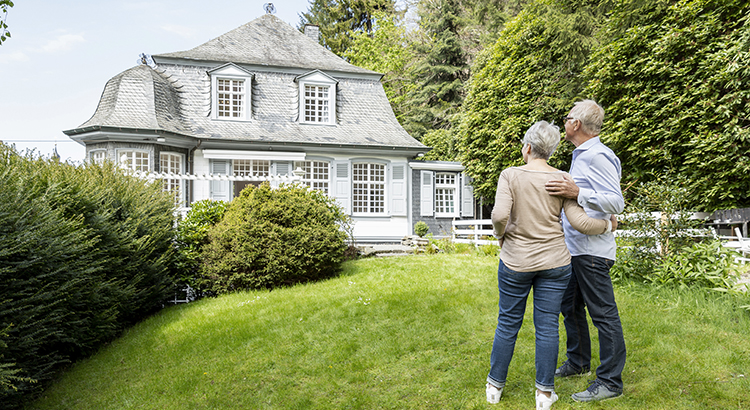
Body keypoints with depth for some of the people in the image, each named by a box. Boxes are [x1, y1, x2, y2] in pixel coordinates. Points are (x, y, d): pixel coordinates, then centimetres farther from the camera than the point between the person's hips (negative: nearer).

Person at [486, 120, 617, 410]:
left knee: (508, 323, 12)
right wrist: (608, 225, 9)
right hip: (554, 262, 1)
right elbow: (579, 221, -9)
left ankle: (495, 386, 27)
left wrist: (501, 235, -2)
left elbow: (499, 215, -22)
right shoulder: (562, 179, -3)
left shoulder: (510, 175, -10)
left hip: (515, 262, -1)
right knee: (547, 326, 9)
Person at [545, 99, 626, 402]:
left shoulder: (598, 156, -15)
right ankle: (578, 362, 35)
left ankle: (610, 382, 10)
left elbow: (616, 202, -24)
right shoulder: (580, 156, 16)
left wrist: (577, 193, -33)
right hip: (573, 249, 10)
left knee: (603, 314, -1)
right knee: (570, 307, 19)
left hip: (592, 251, -10)